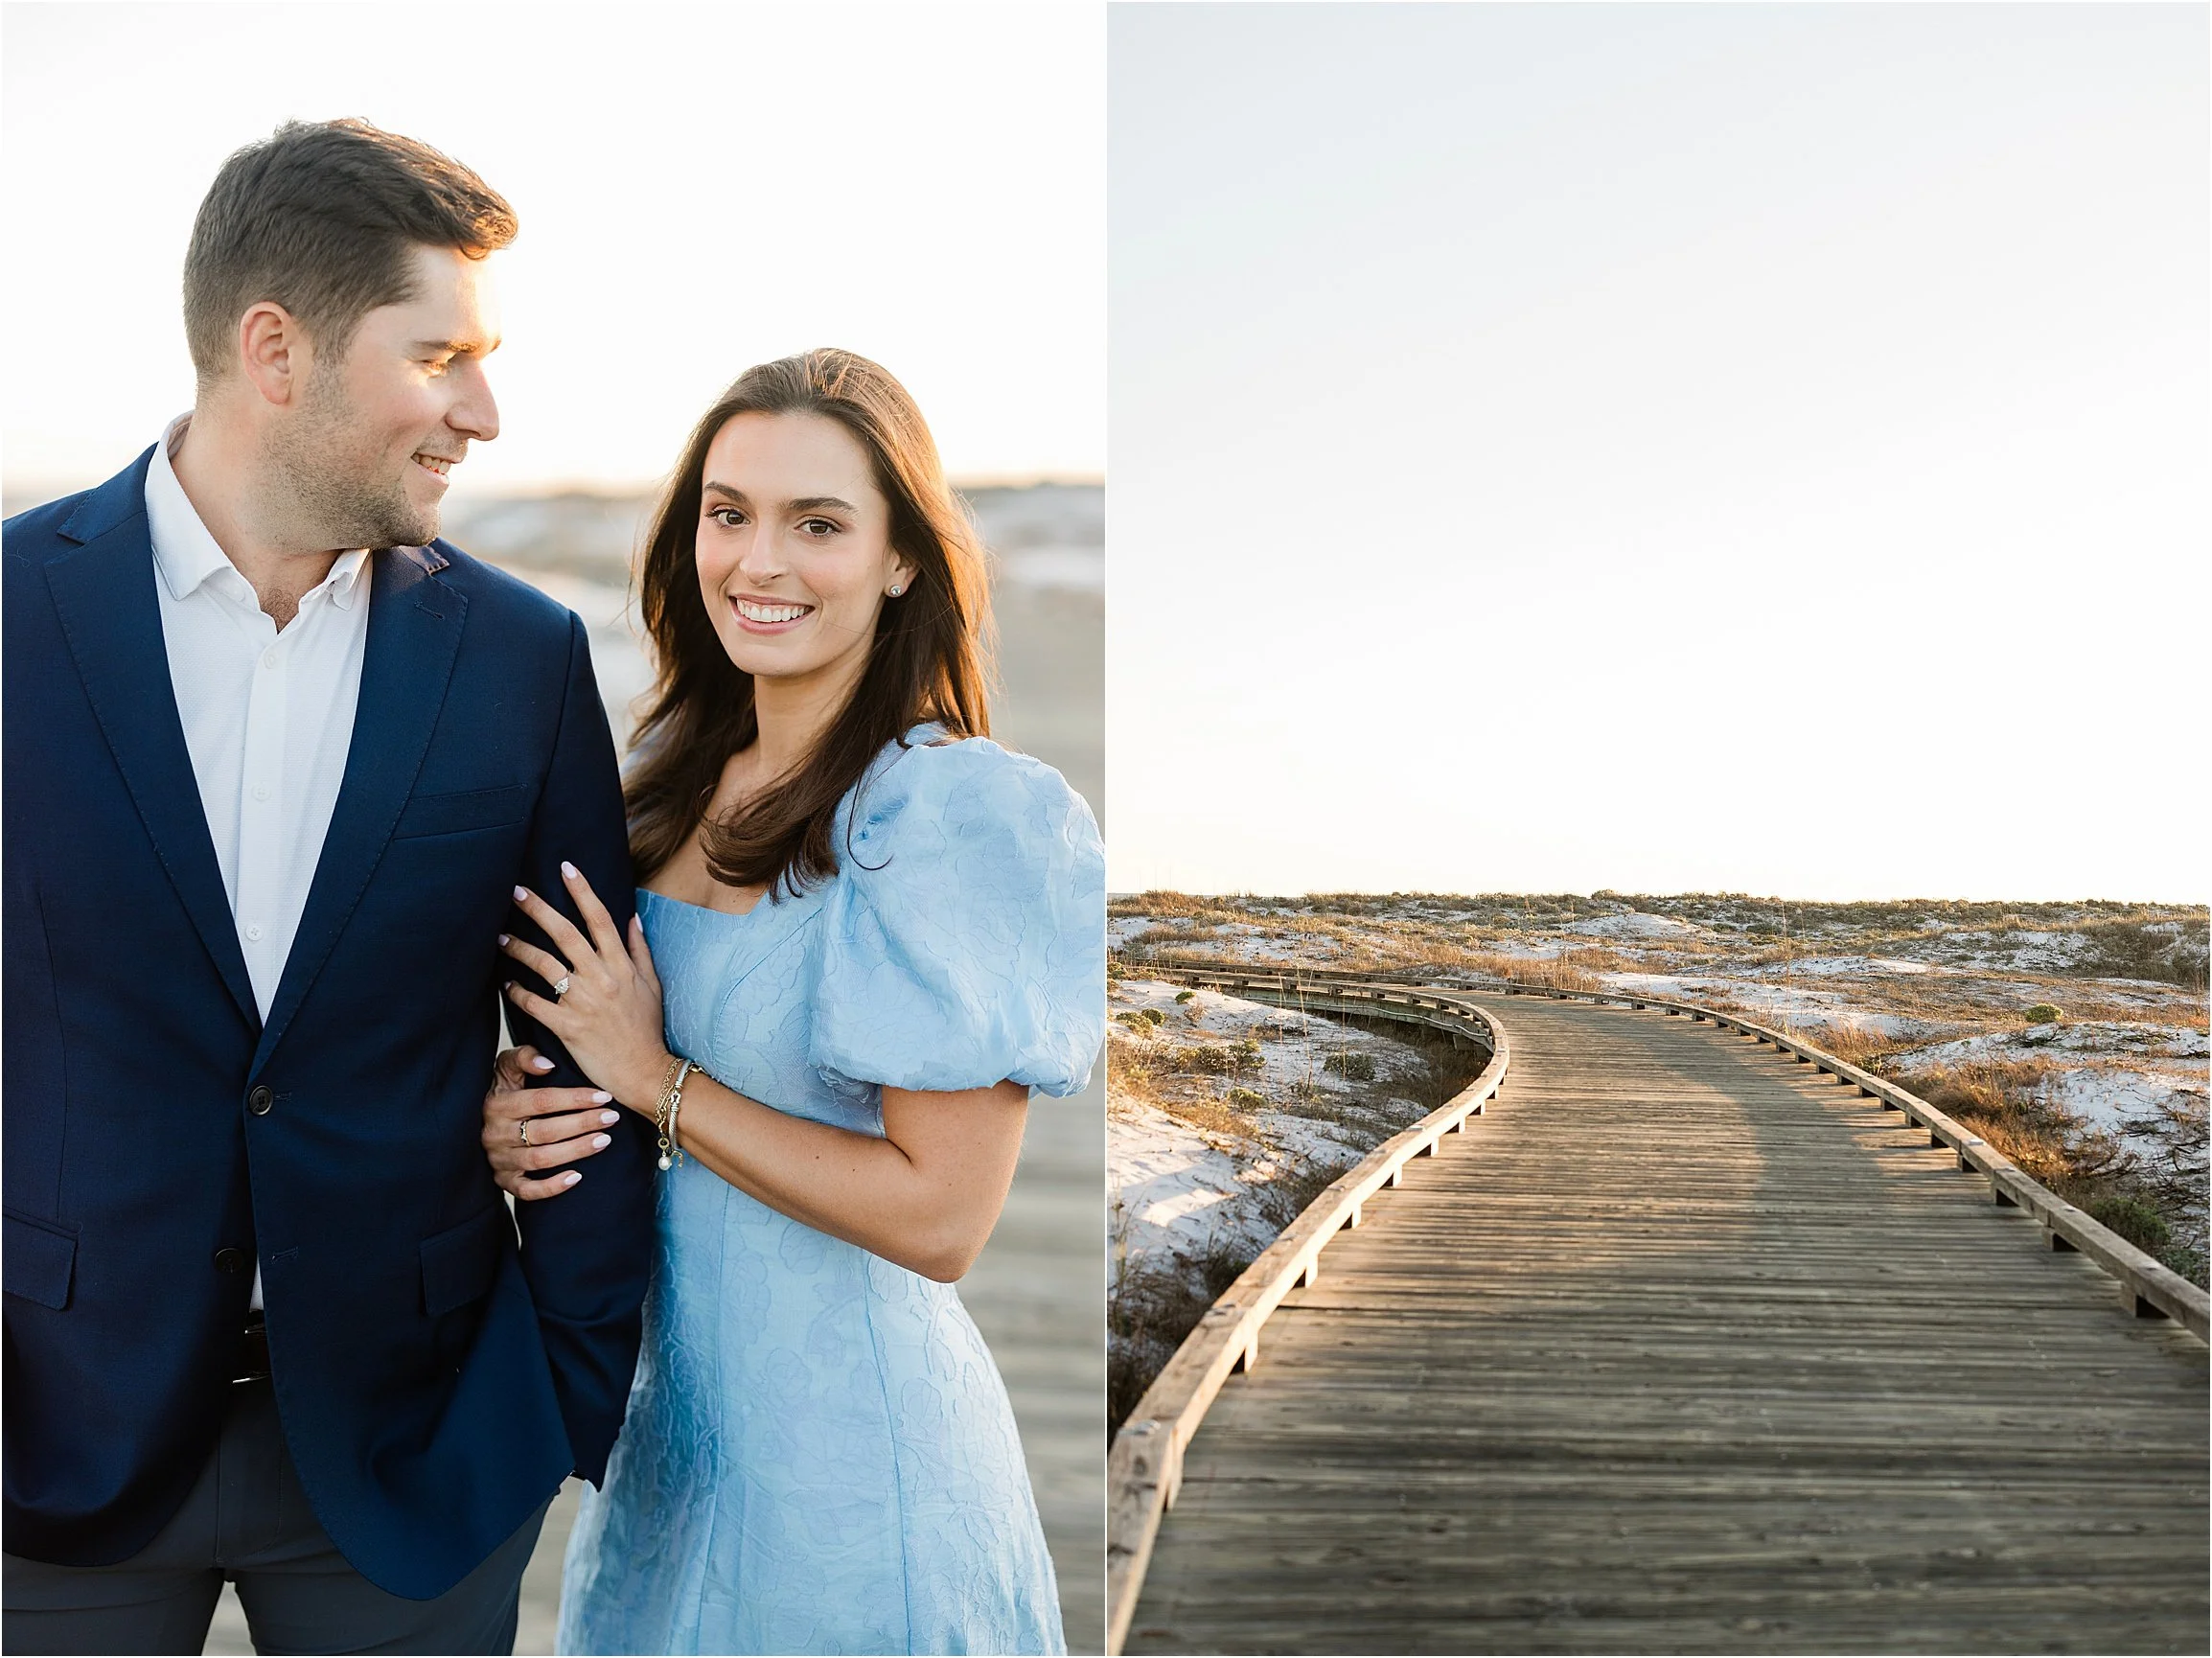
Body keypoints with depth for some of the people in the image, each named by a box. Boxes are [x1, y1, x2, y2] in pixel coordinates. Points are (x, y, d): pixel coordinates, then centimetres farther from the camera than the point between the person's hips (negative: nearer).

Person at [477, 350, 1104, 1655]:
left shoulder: (959, 815, -19)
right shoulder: (675, 772, 2)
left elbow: (941, 1218, -22)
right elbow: (572, 1050, 15)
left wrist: (651, 1078, -17)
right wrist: (516, 1118, -7)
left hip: (842, 1435, -7)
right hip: (666, 1396, 7)